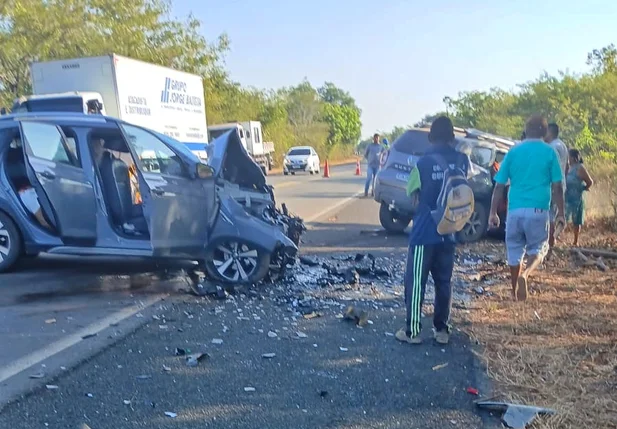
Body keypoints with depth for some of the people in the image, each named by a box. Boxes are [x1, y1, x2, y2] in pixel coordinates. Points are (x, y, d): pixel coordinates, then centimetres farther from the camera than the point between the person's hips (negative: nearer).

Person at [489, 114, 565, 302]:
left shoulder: (514, 152, 5)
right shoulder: (549, 152, 1)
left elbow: (499, 185, 4)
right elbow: (557, 187, -1)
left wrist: (493, 212, 10)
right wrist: (560, 213, 7)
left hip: (515, 210, 2)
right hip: (538, 210, -2)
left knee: (514, 250, 15)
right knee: (538, 247, 13)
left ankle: (515, 290, 23)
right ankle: (525, 274, -16)